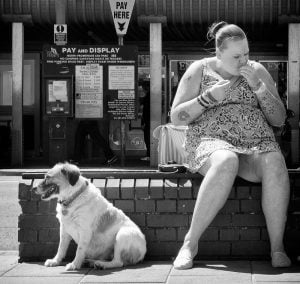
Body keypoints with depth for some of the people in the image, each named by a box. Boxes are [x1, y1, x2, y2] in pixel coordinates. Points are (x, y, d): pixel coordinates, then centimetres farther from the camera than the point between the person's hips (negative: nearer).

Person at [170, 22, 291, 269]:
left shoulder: (257, 71, 14)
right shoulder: (200, 70, 8)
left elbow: (279, 120, 10)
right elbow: (176, 117, 4)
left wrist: (257, 86, -4)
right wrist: (210, 97, -9)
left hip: (257, 143, 3)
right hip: (211, 141, -2)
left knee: (274, 162, -34)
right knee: (226, 162, -40)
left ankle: (277, 249, -30)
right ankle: (190, 243, -32)